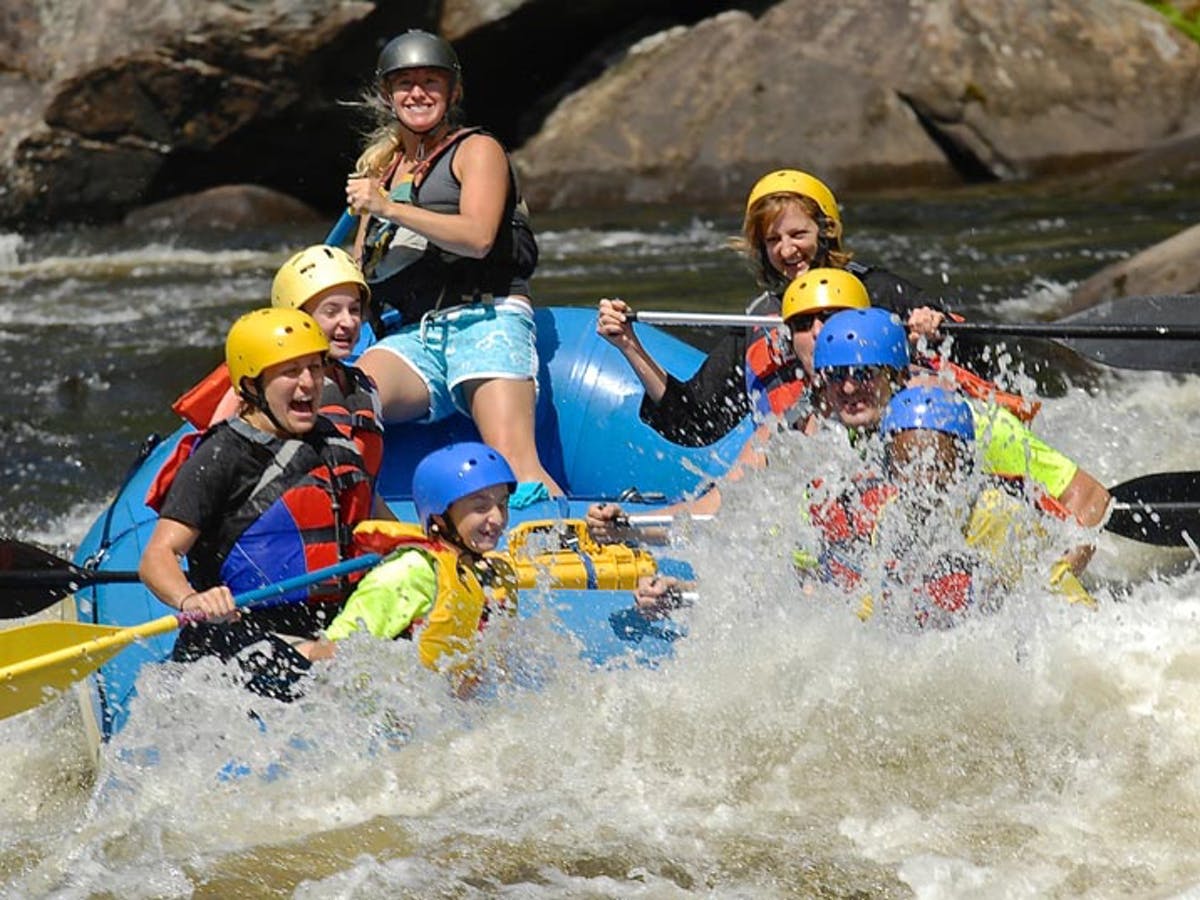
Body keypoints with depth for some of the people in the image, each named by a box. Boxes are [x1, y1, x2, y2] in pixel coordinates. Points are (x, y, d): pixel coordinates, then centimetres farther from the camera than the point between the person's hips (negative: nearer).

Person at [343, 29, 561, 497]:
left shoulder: (476, 151, 8)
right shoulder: (380, 170, 26)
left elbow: (477, 237, -11)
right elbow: (356, 275, 31)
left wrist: (389, 209, -12)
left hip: (484, 322, -5)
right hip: (411, 338, 5)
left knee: (513, 465, -26)